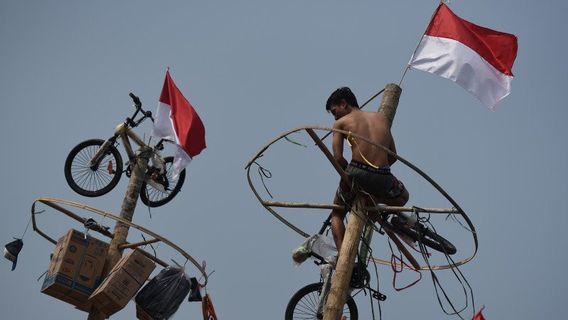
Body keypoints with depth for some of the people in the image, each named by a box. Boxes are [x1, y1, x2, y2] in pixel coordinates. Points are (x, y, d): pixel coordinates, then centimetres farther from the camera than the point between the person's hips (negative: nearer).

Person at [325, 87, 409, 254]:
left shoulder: (340, 123, 11)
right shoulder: (382, 117, 23)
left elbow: (338, 158, 0)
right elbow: (393, 156, 22)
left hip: (357, 173, -2)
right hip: (383, 178, 3)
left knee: (337, 214, 24)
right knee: (403, 197, 38)